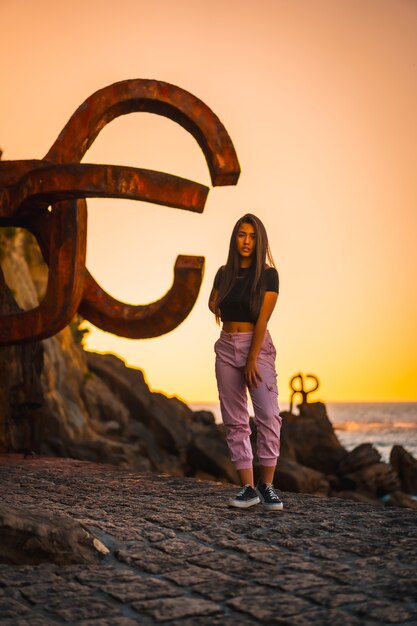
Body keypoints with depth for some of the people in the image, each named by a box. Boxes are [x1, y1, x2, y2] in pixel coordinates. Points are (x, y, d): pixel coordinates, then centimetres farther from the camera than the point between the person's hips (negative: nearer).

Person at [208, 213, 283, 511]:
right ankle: (248, 487, 2)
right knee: (235, 420, 0)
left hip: (258, 346, -4)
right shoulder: (224, 273, 9)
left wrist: (252, 360, -15)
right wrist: (216, 309, 5)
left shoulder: (268, 274, -4)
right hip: (227, 347, 4)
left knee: (268, 415, -17)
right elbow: (213, 305, 26)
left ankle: (267, 485, -9)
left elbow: (262, 319, -11)